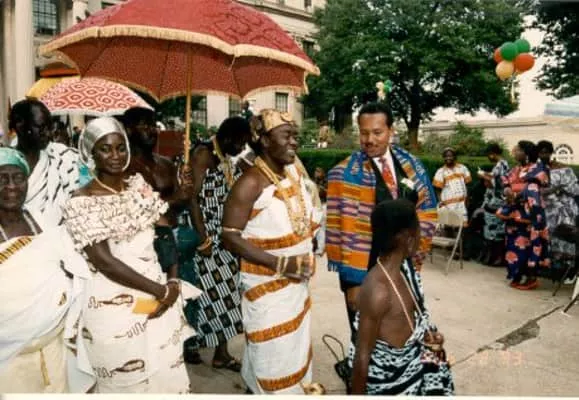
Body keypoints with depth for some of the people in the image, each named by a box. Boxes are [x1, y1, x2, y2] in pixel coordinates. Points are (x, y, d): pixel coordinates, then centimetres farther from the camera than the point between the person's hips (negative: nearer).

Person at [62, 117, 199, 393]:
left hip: (160, 297, 5)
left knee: (167, 375, 15)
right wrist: (161, 290, -15)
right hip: (114, 306, -4)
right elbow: (103, 260, -16)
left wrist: (173, 283, -9)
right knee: (127, 383, 12)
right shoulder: (81, 203, -10)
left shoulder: (139, 186, 6)